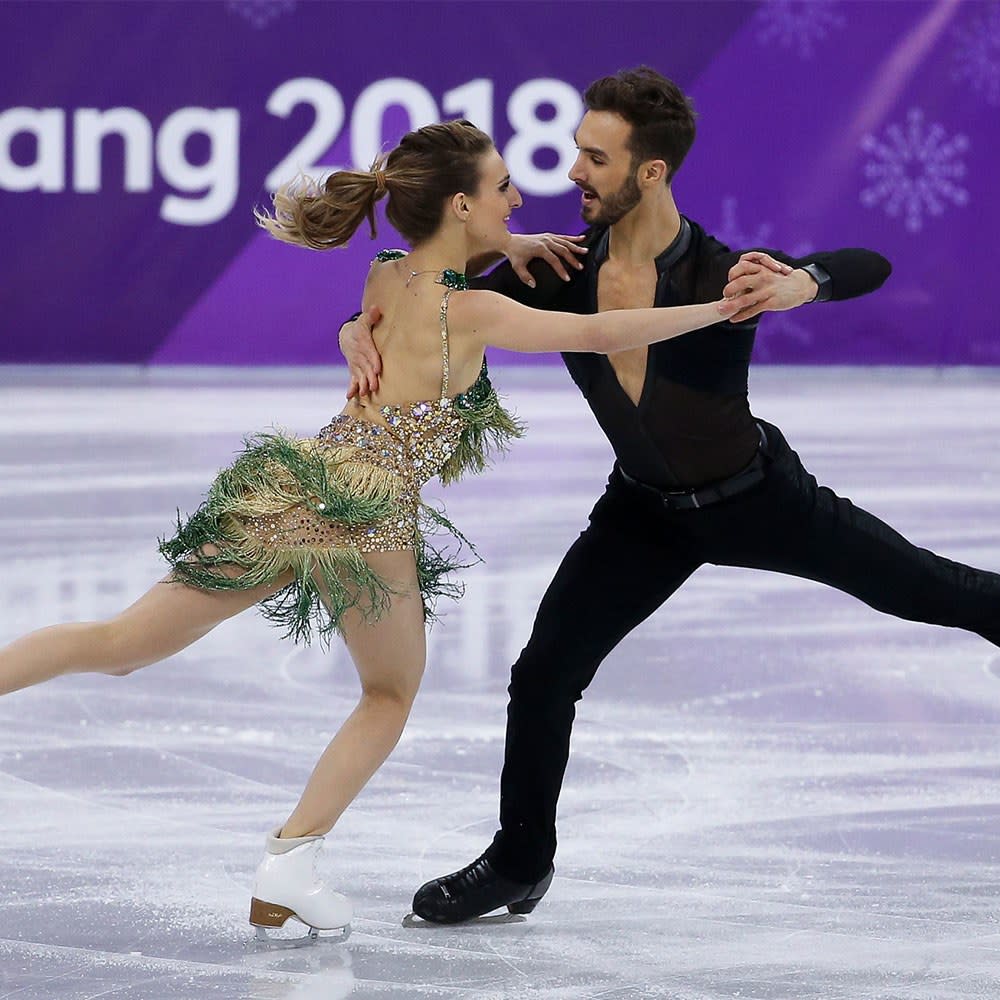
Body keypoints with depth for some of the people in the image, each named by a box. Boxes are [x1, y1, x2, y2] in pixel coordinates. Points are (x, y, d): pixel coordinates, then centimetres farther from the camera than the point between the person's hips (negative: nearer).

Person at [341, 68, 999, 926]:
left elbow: (870, 266, -40)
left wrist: (798, 285, -61)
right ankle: (520, 863, 19)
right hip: (646, 511, 3)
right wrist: (360, 332, -37)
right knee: (543, 677, -3)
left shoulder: (722, 278, -33)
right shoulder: (559, 271, -22)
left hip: (756, 496, -3)